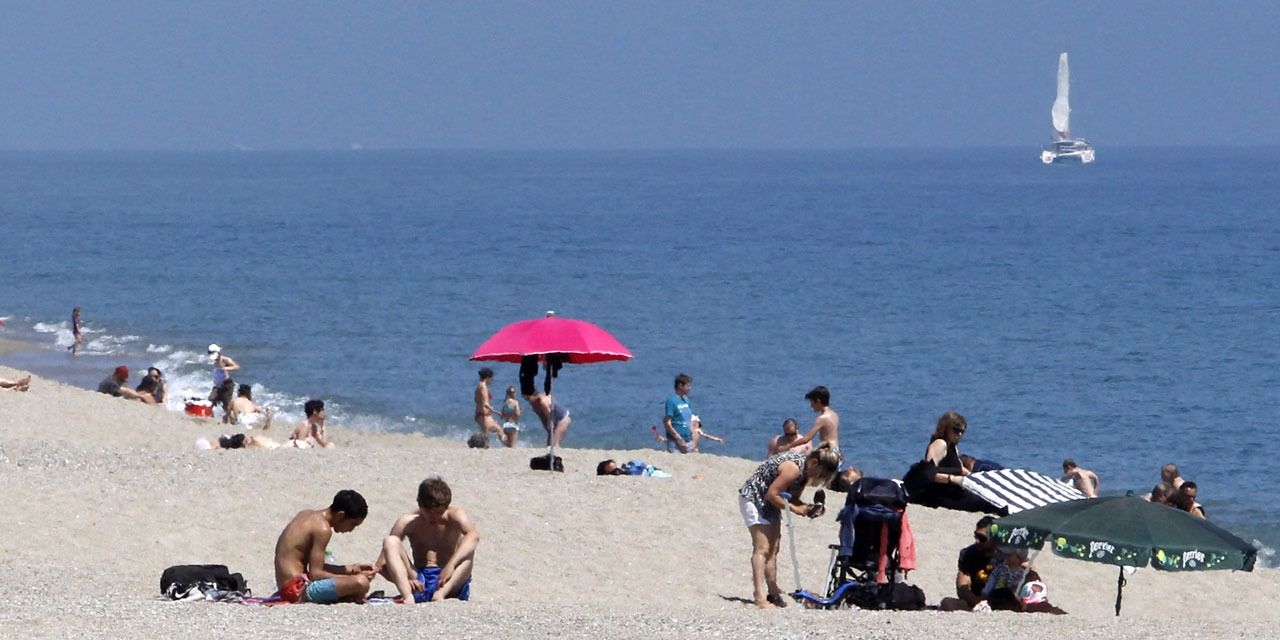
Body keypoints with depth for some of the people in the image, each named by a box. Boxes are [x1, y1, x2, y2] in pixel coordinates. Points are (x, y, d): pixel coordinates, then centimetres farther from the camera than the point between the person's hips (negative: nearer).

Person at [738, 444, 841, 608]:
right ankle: (760, 597, -21)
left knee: (773, 550, 11)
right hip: (753, 497, -10)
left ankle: (773, 593, 16)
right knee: (762, 549, -16)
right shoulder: (794, 468, -28)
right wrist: (795, 509, -21)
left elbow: (793, 499, 6)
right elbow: (772, 494, -26)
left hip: (769, 502, 10)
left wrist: (807, 508, -11)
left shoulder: (806, 470, 1)